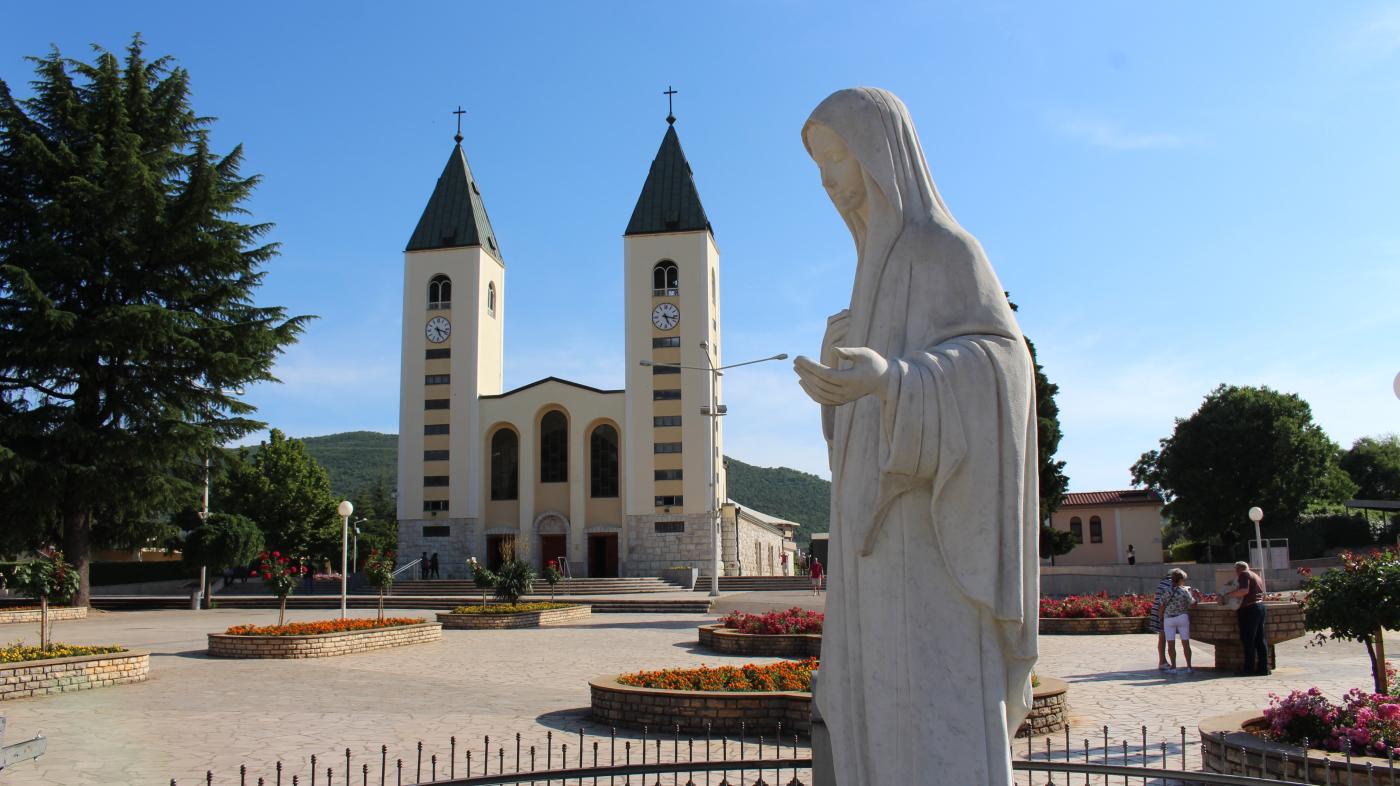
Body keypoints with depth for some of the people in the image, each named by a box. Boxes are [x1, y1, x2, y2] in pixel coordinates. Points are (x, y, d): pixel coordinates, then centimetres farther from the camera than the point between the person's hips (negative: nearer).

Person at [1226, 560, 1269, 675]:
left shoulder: (1244, 575, -6)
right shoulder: (1256, 576, 22)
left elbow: (1244, 590, -22)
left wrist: (1230, 594, -10)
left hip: (1249, 609, -9)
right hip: (1260, 606, 9)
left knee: (1248, 640, -3)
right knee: (1260, 639, 8)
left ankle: (1249, 668, -1)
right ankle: (1263, 668, 8)